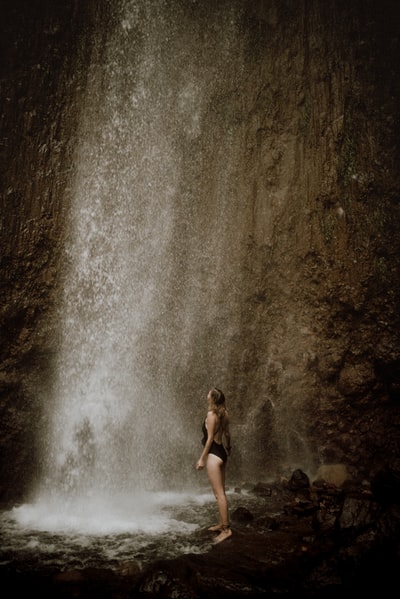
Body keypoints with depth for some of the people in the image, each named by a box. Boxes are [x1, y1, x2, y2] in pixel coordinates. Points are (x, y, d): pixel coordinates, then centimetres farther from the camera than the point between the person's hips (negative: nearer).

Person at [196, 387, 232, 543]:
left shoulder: (211, 414, -15)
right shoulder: (224, 414, 8)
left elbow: (210, 438, -16)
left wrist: (202, 458, -12)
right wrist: (228, 448, 36)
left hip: (214, 454, -9)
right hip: (221, 453, 9)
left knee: (219, 493, -6)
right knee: (220, 492, 16)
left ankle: (226, 529, -4)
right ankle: (222, 523, 25)